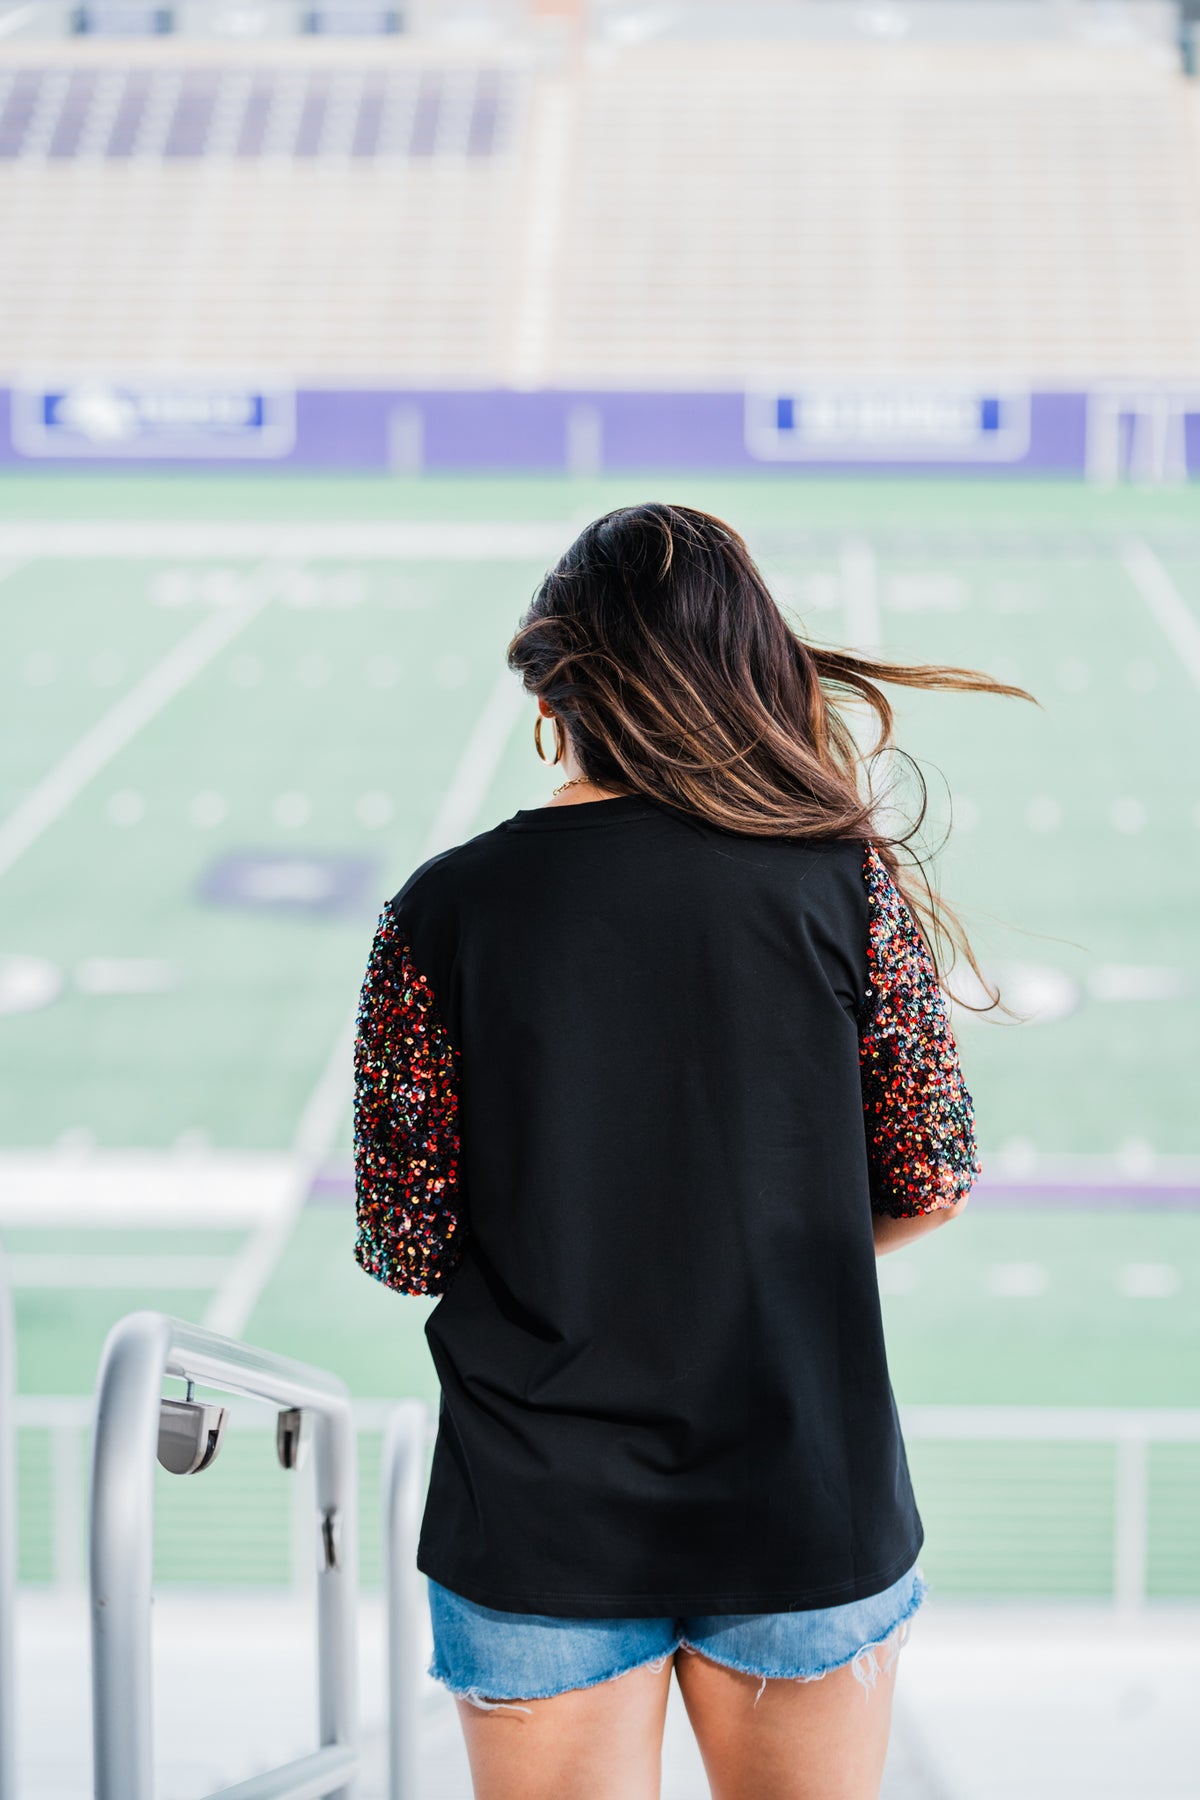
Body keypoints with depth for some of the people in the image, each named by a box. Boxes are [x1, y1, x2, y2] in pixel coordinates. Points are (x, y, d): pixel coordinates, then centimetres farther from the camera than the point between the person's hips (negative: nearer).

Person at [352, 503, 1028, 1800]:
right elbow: (930, 1187, 0)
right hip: (806, 1502, 1)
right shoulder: (846, 884, -7)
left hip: (538, 1528, -1)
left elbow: (405, 1250, -6)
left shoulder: (442, 912, -9)